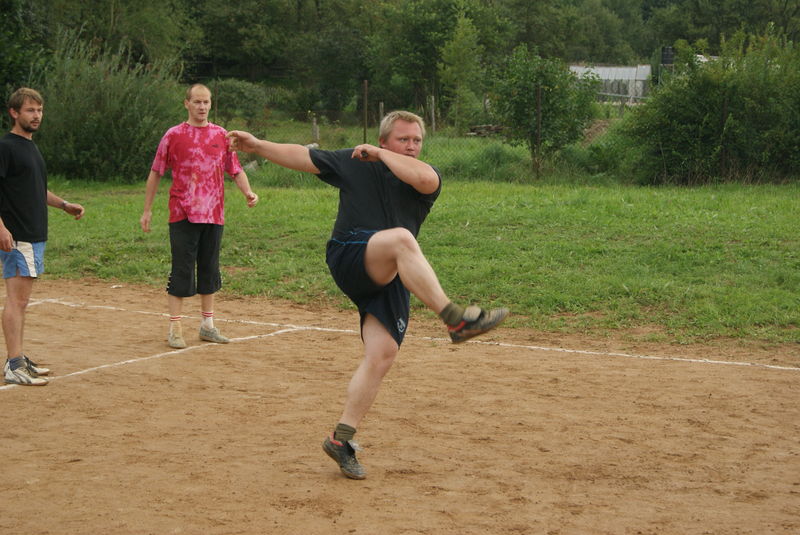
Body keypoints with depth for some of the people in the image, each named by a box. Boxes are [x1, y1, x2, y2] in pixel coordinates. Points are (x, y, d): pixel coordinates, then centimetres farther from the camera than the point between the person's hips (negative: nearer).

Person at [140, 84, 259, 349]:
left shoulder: (221, 135, 8)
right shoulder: (173, 135, 0)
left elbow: (236, 169, 9)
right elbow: (155, 173, 4)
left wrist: (248, 192, -10)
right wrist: (147, 209, 2)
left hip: (213, 215, 4)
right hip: (183, 215, -3)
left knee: (209, 270, 12)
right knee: (182, 271, -4)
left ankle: (208, 326, 22)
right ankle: (175, 329, 2)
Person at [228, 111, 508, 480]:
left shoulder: (426, 177, 10)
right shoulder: (354, 163, 11)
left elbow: (424, 179, -15)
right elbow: (304, 157, 13)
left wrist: (380, 155, -5)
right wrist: (258, 145, 4)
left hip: (390, 279, 3)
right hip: (348, 258, -3)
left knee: (383, 354, -10)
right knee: (400, 238, -34)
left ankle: (342, 438, 0)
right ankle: (455, 318, -46)